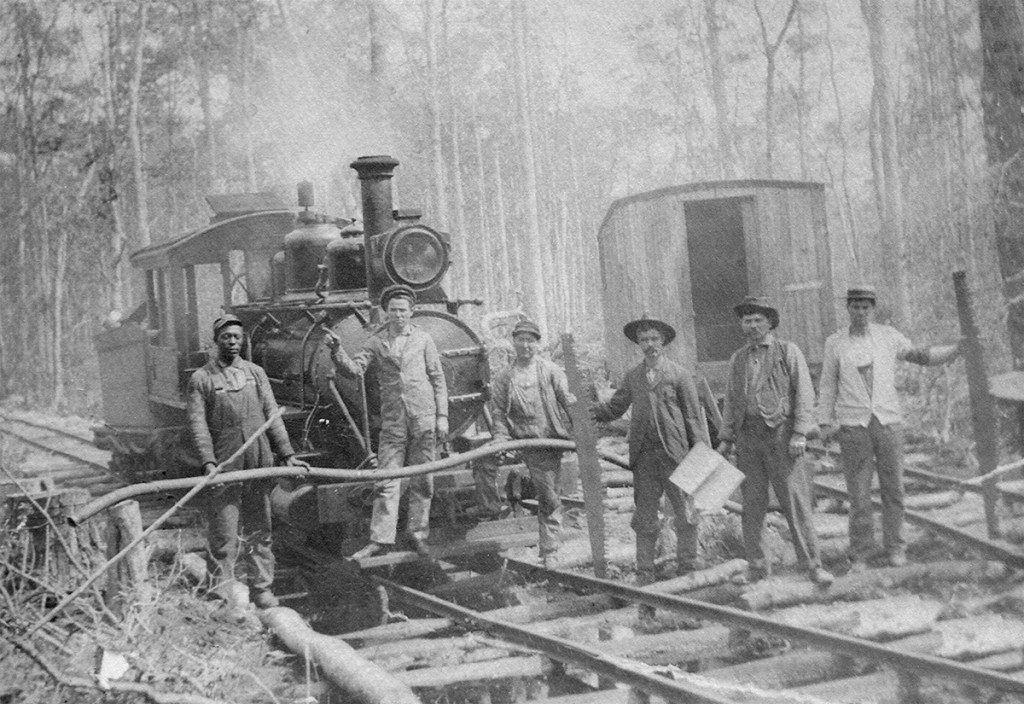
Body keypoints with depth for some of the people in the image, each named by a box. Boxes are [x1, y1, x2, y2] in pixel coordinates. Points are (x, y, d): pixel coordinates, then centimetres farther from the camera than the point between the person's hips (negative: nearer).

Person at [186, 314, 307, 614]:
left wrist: (287, 454, 2)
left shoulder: (256, 373, 13)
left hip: (260, 465, 4)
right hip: (224, 467, -3)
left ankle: (262, 588, 18)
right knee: (224, 535, -3)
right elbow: (197, 423, -5)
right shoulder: (201, 378, 2)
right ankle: (223, 595, 3)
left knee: (259, 530, 10)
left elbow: (272, 415, 10)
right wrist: (208, 461, -19)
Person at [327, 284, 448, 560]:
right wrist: (337, 351, -24)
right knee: (386, 481, -4)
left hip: (423, 417, 0)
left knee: (422, 480, 4)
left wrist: (442, 416, 1)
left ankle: (417, 533, 14)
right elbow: (354, 369, -5)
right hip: (392, 420, 0)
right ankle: (380, 538, -3)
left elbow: (438, 380, 7)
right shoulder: (376, 341, 7)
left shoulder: (423, 339, 6)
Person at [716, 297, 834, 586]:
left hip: (781, 434, -3)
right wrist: (725, 439, 10)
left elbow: (804, 394, -2)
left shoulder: (789, 352, 3)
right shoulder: (737, 359, 15)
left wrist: (800, 434, -11)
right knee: (752, 503, 3)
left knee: (796, 501, -6)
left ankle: (813, 565, -3)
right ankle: (756, 565, 11)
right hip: (748, 436, 4)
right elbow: (731, 401, 18)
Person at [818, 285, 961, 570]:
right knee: (858, 492, -2)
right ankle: (861, 553, 8)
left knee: (893, 488, 3)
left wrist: (958, 349, 9)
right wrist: (825, 423, 0)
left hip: (888, 421, 1)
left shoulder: (888, 336, 5)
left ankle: (894, 548, 16)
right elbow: (828, 385, 6)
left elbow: (919, 356, 17)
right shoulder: (835, 343, 3)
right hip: (853, 426, -1)